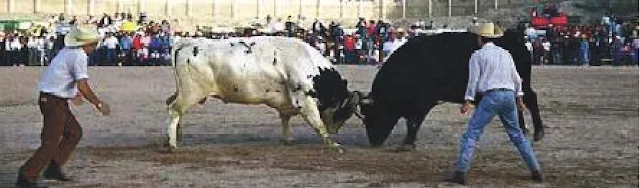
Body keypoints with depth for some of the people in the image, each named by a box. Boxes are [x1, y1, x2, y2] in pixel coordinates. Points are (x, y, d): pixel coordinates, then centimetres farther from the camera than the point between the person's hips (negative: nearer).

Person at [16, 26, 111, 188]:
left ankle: (54, 168, 19)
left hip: (49, 99, 10)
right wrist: (99, 104, -18)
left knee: (74, 132, 18)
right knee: (50, 143, -6)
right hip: (55, 102, -10)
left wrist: (74, 92, 39)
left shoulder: (67, 51, 11)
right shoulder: (79, 56, -18)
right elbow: (83, 86, -28)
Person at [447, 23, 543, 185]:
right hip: (509, 95, 6)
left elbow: (473, 79, -4)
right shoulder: (505, 53, 17)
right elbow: (516, 78, 20)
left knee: (472, 133, -5)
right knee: (516, 134, 18)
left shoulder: (478, 55, 2)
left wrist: (468, 102, -2)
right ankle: (535, 171, 16)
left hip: (491, 96, -6)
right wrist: (519, 98, 29)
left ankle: (461, 173, -15)